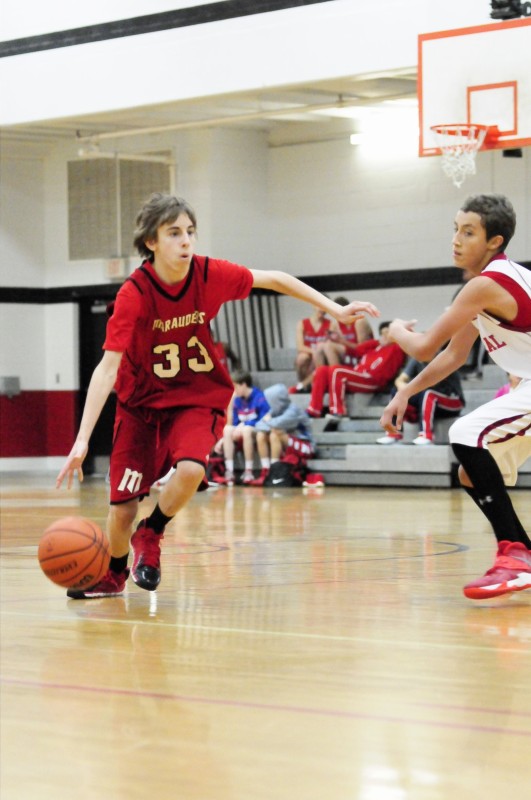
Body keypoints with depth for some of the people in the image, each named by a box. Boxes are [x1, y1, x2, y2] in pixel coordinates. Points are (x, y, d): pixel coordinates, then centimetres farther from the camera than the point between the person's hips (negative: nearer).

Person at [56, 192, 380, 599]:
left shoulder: (210, 274, -15)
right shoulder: (134, 294, -22)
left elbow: (273, 279, 1)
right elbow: (107, 368, -25)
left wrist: (334, 309, -1)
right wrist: (82, 439, -32)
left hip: (197, 399, 1)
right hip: (142, 402, -1)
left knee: (190, 469, -29)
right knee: (123, 505, -4)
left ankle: (150, 535, 1)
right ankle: (113, 575, 29)